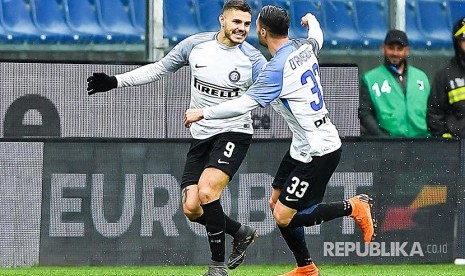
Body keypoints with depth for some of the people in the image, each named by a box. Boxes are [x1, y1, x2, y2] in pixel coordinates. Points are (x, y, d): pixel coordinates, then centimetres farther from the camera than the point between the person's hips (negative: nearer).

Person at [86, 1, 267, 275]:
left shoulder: (253, 59, -9)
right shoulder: (196, 45, 0)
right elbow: (159, 69, 11)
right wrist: (115, 81, 6)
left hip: (234, 133, -5)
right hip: (201, 136, 5)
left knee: (207, 191, -26)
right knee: (191, 208, -4)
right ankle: (241, 233, 24)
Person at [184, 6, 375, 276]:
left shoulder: (278, 68, -23)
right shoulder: (304, 46, 3)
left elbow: (245, 103, -28)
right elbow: (317, 39, 29)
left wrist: (203, 112, -20)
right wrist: (312, 20, 52)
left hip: (317, 152, -10)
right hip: (304, 145, 10)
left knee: (284, 217, -7)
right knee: (277, 203, 15)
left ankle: (353, 207, 0)